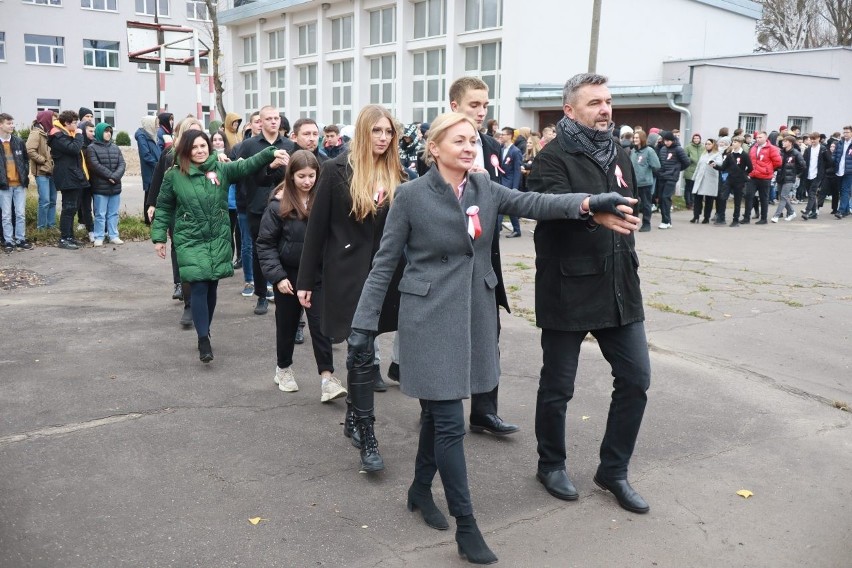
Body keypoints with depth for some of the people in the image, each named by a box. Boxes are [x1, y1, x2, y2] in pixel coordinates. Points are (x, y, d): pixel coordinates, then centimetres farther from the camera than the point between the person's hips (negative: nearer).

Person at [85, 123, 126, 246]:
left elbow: (122, 164, 4)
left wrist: (115, 176, -13)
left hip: (115, 187, 5)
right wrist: (110, 175, -15)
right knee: (100, 214, -1)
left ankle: (113, 236, 16)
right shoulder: (92, 148, -2)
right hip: (100, 187, -5)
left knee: (113, 213, 9)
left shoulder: (115, 148, 13)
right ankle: (99, 237, 5)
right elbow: (95, 165, -13)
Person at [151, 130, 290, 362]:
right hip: (190, 240, -2)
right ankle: (203, 339, -7)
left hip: (218, 239, 2)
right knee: (199, 287, -11)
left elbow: (246, 165, -11)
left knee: (211, 287, 10)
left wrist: (270, 153, -27)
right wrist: (159, 237, 3)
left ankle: (205, 331, 27)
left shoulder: (222, 169, 2)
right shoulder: (174, 175, 0)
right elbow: (164, 208, 6)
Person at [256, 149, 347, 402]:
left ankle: (326, 377, -2)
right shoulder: (279, 204, -10)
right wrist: (277, 275, -14)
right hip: (288, 275, 0)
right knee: (287, 324, 14)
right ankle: (283, 369, 33)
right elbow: (265, 243, -8)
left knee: (320, 324, -3)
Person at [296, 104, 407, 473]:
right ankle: (367, 436, 4)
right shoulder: (337, 170, -6)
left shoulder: (397, 176, 5)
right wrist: (306, 280, -4)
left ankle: (353, 418, 32)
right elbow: (317, 227, -5)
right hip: (347, 275, -4)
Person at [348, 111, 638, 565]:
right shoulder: (411, 195, -8)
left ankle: (420, 490, 37)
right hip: (430, 317, -5)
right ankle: (465, 525, 8)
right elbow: (384, 264, -6)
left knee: (438, 413, 17)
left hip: (475, 315, 5)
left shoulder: (485, 188, 5)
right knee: (449, 422, -4)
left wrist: (587, 203, -26)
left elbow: (535, 203, -8)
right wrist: (363, 326, -9)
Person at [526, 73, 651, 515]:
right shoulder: (553, 158, -9)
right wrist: (594, 212, -45)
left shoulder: (619, 156, 15)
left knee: (636, 378, 7)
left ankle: (614, 470, 24)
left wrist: (628, 261, 18)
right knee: (557, 386, 6)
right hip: (568, 290, -6)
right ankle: (551, 465, 29)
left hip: (619, 288, 7)